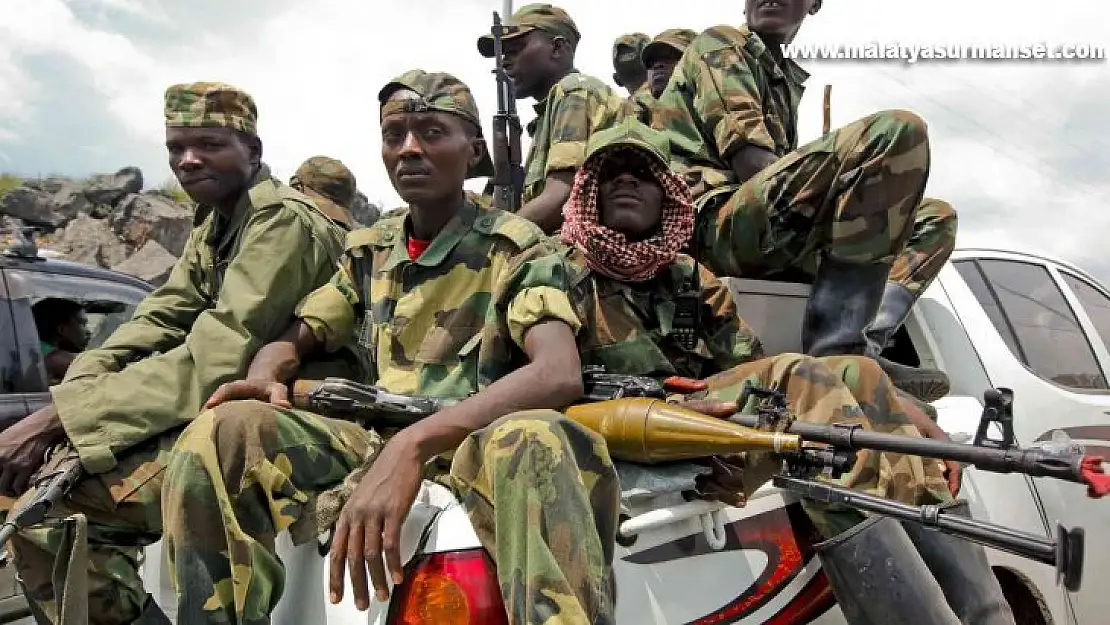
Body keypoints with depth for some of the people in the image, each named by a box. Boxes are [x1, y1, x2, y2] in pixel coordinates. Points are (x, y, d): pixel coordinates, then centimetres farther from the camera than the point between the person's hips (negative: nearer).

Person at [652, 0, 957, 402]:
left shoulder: (787, 78, 31)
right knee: (898, 131, -22)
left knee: (936, 218, 16)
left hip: (778, 235, 9)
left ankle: (862, 343, -13)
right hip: (715, 224, -9)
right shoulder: (720, 47, 6)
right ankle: (837, 350, -28)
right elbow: (747, 160, -10)